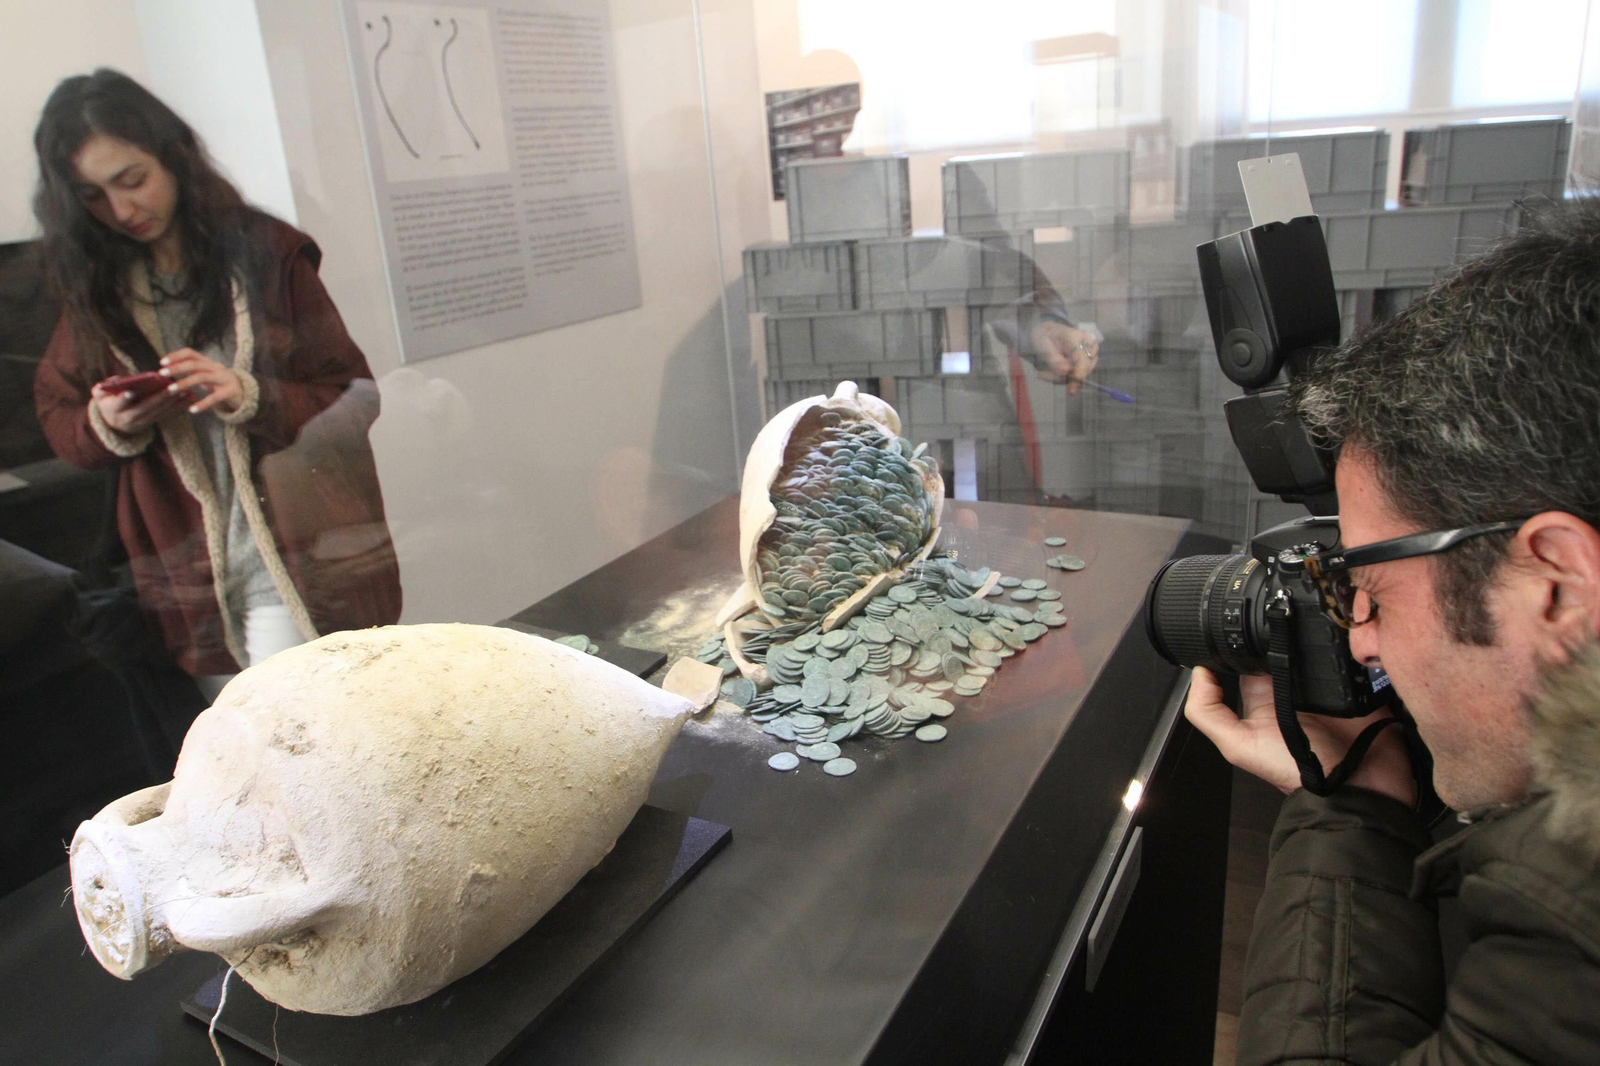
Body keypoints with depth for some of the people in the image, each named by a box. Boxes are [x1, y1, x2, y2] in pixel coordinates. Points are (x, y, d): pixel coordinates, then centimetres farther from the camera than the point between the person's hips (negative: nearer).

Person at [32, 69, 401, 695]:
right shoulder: (95, 285, 9)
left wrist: (250, 398, -20)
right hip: (188, 579, 3)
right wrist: (107, 424, -10)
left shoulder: (265, 253, 0)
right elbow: (56, 419, 13)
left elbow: (355, 397, -3)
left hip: (298, 559, -3)